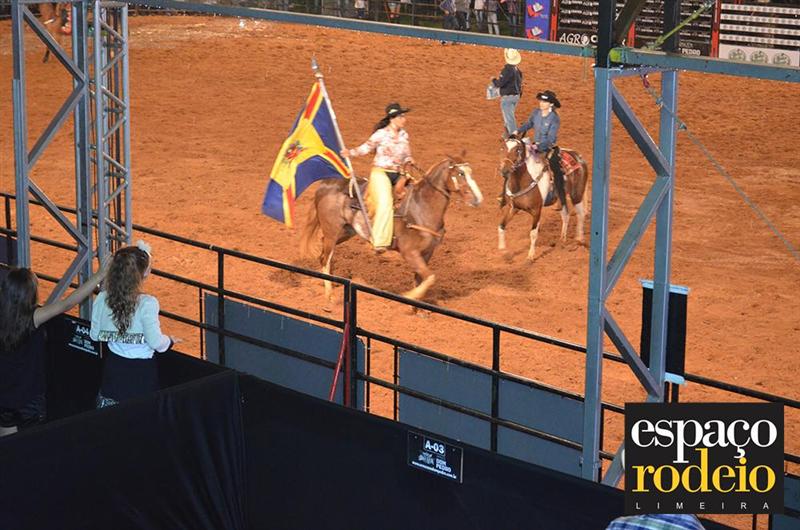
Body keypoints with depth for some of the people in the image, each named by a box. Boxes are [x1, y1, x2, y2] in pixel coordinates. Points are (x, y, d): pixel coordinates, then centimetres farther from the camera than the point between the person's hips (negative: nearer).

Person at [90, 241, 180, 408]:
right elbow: (155, 342, -18)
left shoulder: (102, 299, -4)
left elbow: (95, 335, 6)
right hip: (141, 372, -5)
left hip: (113, 368, 5)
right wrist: (170, 341, 3)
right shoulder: (147, 303, -19)